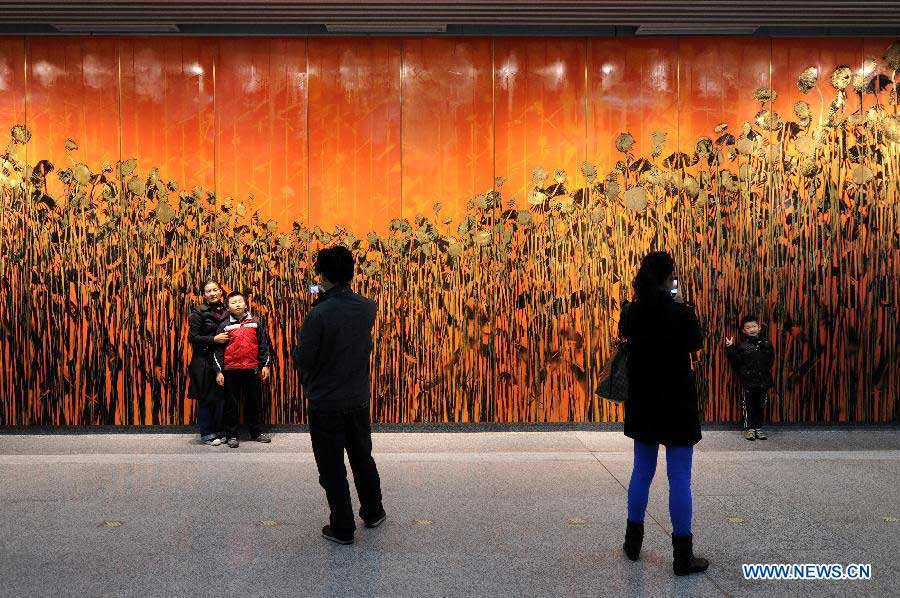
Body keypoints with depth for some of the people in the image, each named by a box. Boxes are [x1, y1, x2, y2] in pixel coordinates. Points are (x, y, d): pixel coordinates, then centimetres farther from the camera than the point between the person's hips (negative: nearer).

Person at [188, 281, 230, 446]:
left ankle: (219, 432, 18)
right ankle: (206, 434, 11)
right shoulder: (198, 312, -4)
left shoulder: (225, 312, 10)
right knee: (206, 398, 1)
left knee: (221, 397, 7)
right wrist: (214, 339, -19)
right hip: (204, 362, -4)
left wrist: (226, 338, 4)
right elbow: (192, 337, -10)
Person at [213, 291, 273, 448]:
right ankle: (232, 435, 14)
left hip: (252, 370, 1)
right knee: (231, 404, 4)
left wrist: (265, 365, 5)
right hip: (231, 371, -1)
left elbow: (263, 345, 10)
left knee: (254, 402, 9)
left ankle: (256, 432, 21)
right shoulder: (224, 326, 4)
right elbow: (218, 350, 4)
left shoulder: (255, 323, 7)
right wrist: (219, 372, -2)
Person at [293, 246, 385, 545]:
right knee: (363, 458, 22)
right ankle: (373, 512, 38)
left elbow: (302, 360, -16)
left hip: (325, 404, -5)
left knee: (332, 467, 9)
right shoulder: (367, 308, -4)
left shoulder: (319, 315, -21)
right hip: (358, 400, 5)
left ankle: (342, 528, 19)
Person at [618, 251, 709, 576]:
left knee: (642, 471, 18)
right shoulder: (680, 312, -16)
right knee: (679, 478, 2)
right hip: (676, 403, -5)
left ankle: (633, 541, 29)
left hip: (643, 402, 5)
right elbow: (695, 343, 0)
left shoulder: (631, 311, -3)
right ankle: (682, 555, 9)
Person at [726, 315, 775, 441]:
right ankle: (750, 428, 16)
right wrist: (730, 348, -18)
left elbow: (771, 360, 10)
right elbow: (736, 362, -9)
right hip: (747, 381, -2)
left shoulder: (766, 343, 3)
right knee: (748, 406, 4)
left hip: (763, 381, 3)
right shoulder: (741, 346, -4)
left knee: (761, 406, 11)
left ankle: (758, 428, 23)